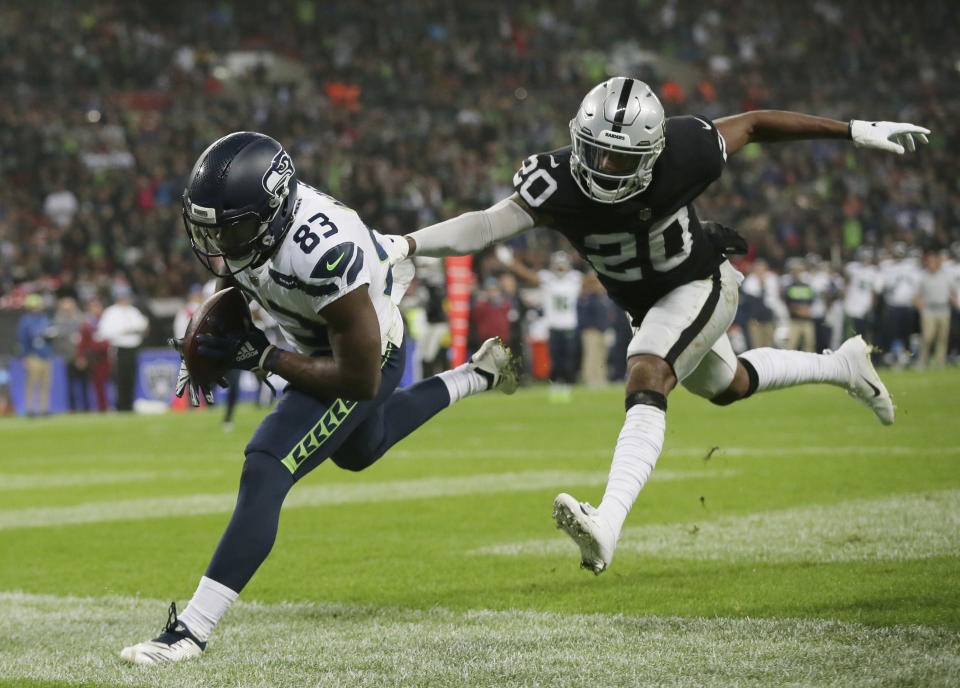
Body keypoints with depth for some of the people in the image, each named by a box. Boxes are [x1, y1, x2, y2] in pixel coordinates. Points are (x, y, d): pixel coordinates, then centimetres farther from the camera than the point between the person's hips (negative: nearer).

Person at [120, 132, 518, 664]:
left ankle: (190, 631, -20)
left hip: (370, 355, -9)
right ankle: (476, 376, 53)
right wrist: (206, 348, -9)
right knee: (357, 451, 36)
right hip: (321, 341, 9)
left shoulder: (325, 253, -43)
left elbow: (359, 379, -34)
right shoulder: (244, 213, -20)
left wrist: (263, 357, -29)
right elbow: (236, 280, 6)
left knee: (264, 474, -21)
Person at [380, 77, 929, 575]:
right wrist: (406, 245, -60)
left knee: (647, 379, -31)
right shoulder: (557, 183, -31)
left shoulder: (682, 155, -33)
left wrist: (856, 132, -9)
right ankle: (843, 365, 56)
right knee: (729, 387, 29)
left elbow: (753, 124, -17)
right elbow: (490, 224, -43)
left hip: (700, 286, -5)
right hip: (646, 306, 5)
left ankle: (608, 524, -44)